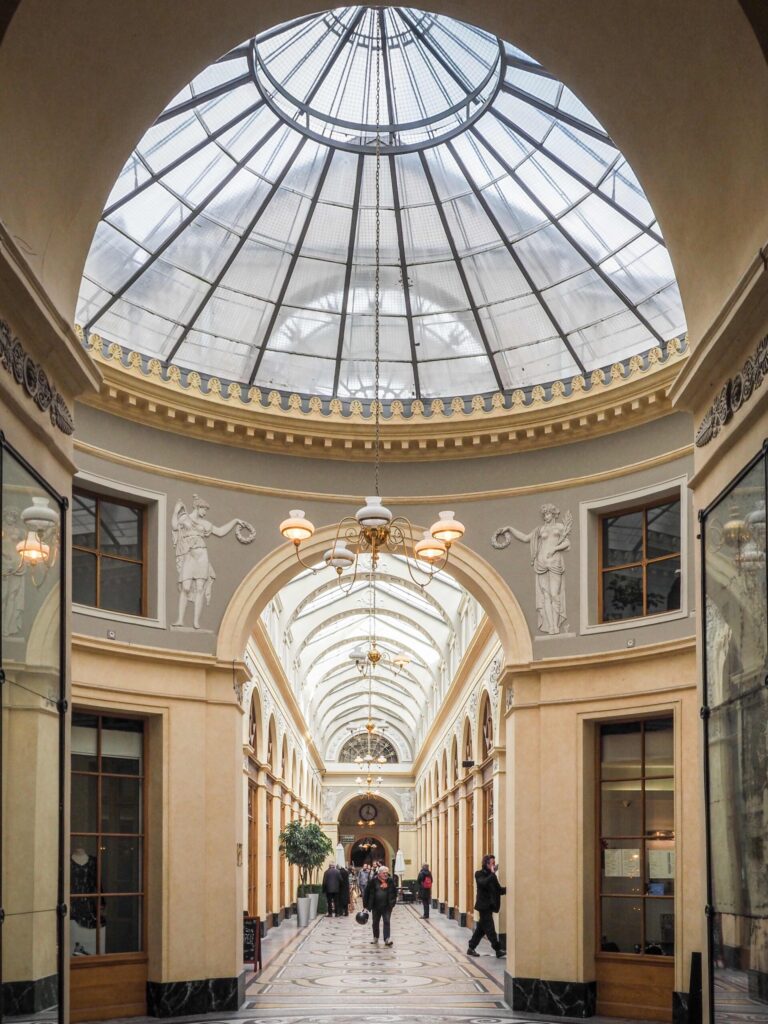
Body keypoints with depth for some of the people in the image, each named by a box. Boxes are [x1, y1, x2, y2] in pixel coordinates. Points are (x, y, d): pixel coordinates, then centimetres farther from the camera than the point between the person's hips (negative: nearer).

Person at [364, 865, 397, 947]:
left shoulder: (390, 881, 0)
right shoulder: (373, 881, -7)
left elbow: (394, 891, 12)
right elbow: (367, 892, -5)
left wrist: (393, 901, 3)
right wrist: (366, 903, -7)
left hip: (386, 906, 0)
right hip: (376, 906, 0)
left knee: (387, 922, -8)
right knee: (375, 922, 13)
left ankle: (387, 939, -10)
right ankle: (375, 938, 31)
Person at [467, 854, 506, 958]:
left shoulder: (491, 876, 14)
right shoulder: (479, 874, -7)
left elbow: (499, 890, 10)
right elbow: (483, 883, -28)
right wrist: (492, 874, -26)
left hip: (489, 906, 8)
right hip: (483, 906, -8)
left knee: (481, 928, 12)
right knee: (490, 929, -7)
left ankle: (471, 949, 20)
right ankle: (498, 949, -8)